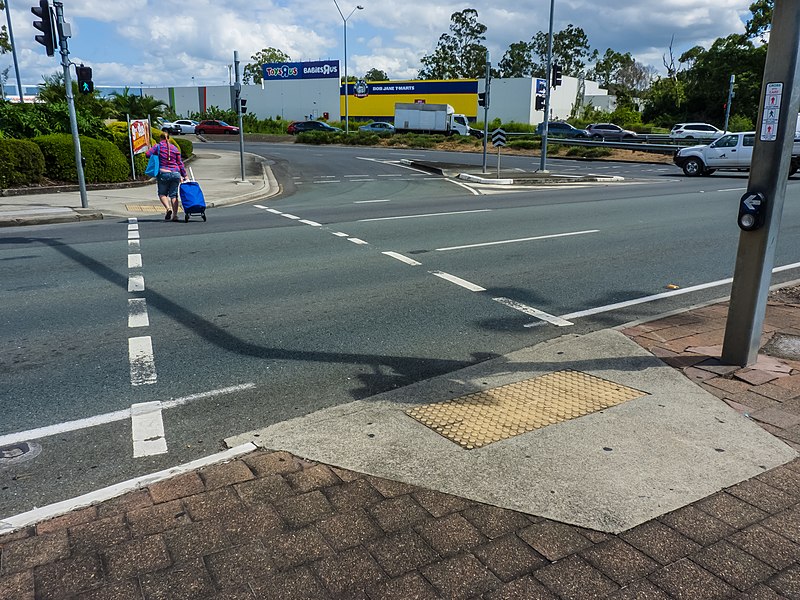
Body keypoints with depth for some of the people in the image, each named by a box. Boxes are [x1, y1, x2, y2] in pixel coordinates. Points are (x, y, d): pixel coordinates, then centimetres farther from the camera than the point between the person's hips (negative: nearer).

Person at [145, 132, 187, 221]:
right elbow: (180, 163, 10)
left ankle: (168, 208, -12)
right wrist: (184, 176, 13)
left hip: (163, 173, -2)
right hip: (175, 173, 3)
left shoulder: (158, 146, 2)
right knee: (173, 195, 7)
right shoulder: (175, 148, 10)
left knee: (162, 193, 12)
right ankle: (175, 215, 0)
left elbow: (148, 154, -9)